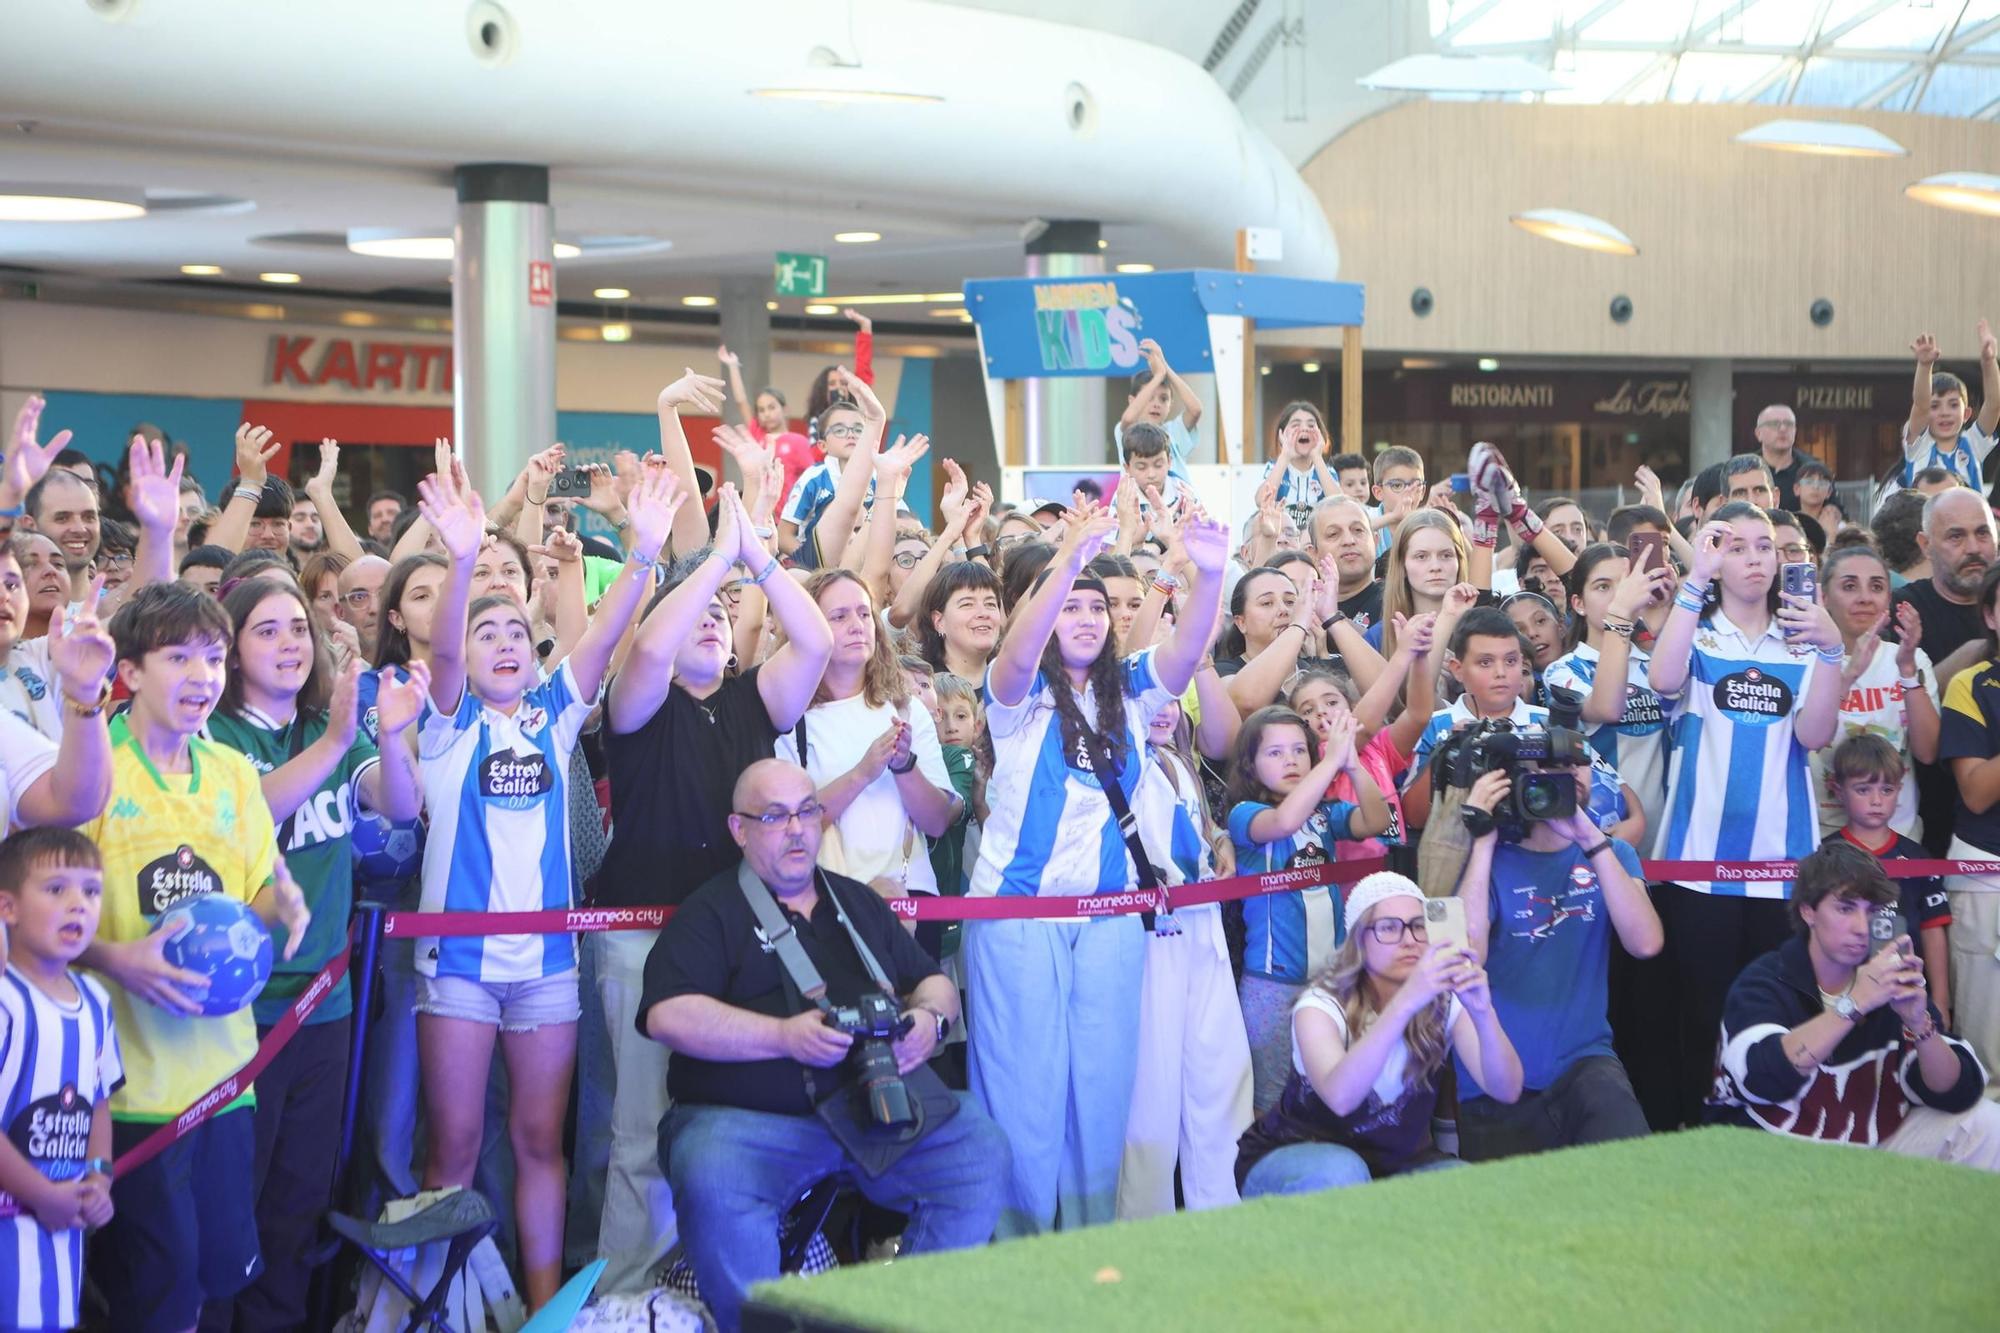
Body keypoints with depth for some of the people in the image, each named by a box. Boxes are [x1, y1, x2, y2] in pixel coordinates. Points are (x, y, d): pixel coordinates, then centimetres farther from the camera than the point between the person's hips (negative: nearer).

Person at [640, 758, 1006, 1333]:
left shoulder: (859, 903, 23)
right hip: (745, 1116, -5)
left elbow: (934, 982, 25)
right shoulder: (712, 911, 5)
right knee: (713, 1185, -36)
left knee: (981, 1150, -17)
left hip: (880, 1106, 5)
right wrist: (786, 1037, -19)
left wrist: (930, 1017, -1)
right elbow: (668, 1015, -10)